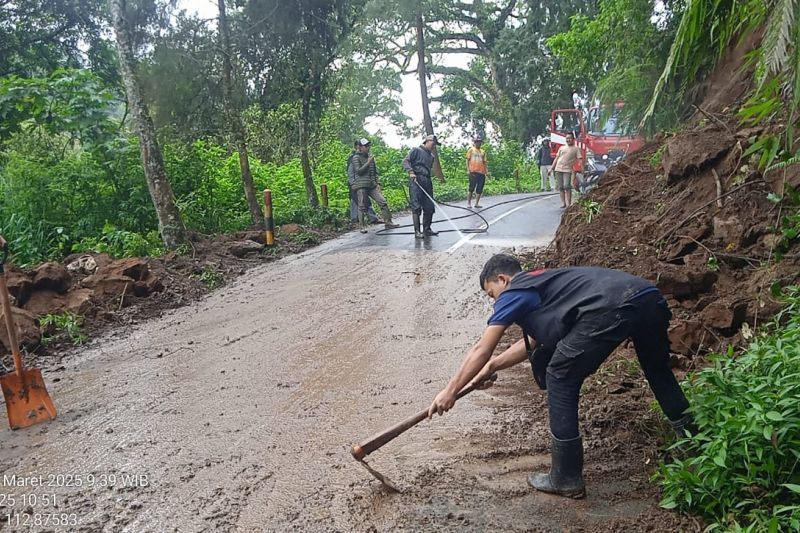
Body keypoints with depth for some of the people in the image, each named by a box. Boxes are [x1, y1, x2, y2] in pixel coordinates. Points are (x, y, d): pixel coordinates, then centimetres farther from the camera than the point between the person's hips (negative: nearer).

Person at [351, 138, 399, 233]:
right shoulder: (356, 158, -2)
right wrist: (368, 162, -13)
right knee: (362, 207, -2)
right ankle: (363, 227, 7)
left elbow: (375, 171, 20)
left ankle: (388, 223, 3)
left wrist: (377, 183, 12)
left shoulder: (370, 157, 15)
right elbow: (358, 171, -12)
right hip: (361, 185, -5)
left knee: (383, 202, -3)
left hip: (372, 185, 5)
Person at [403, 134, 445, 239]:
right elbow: (406, 161, -5)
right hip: (416, 180, -8)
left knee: (429, 207, 7)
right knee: (416, 207, -9)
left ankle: (427, 229, 19)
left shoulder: (431, 156, 25)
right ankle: (417, 231, -8)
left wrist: (439, 177, 19)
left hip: (427, 182, 8)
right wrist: (411, 171, -18)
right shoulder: (416, 150, 4)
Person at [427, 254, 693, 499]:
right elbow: (531, 342, 45)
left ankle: (566, 480, 16)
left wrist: (450, 391, 22)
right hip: (651, 298, 9)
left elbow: (481, 350, 14)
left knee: (560, 379, 8)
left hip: (612, 308, -9)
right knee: (658, 369, 34)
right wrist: (492, 366, 47)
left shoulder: (514, 293, 12)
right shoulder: (541, 284, 35)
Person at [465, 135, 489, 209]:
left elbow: (485, 162, 18)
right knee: (472, 187, -6)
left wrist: (487, 171, 7)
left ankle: (477, 203, 7)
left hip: (481, 172, 4)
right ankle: (469, 202, 3)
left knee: (480, 189, 1)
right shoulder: (471, 150, 8)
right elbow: (467, 160, 4)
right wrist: (468, 170, -7)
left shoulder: (483, 151, 18)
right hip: (473, 172, -4)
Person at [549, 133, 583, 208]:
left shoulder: (576, 149, 7)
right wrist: (551, 168, 15)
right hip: (558, 169, 4)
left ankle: (569, 203, -8)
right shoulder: (562, 148, 19)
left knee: (567, 186, -14)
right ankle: (563, 203, 10)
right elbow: (556, 158, 20)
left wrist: (582, 170, -14)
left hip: (567, 170, -4)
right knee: (560, 187, 3)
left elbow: (580, 159, -2)